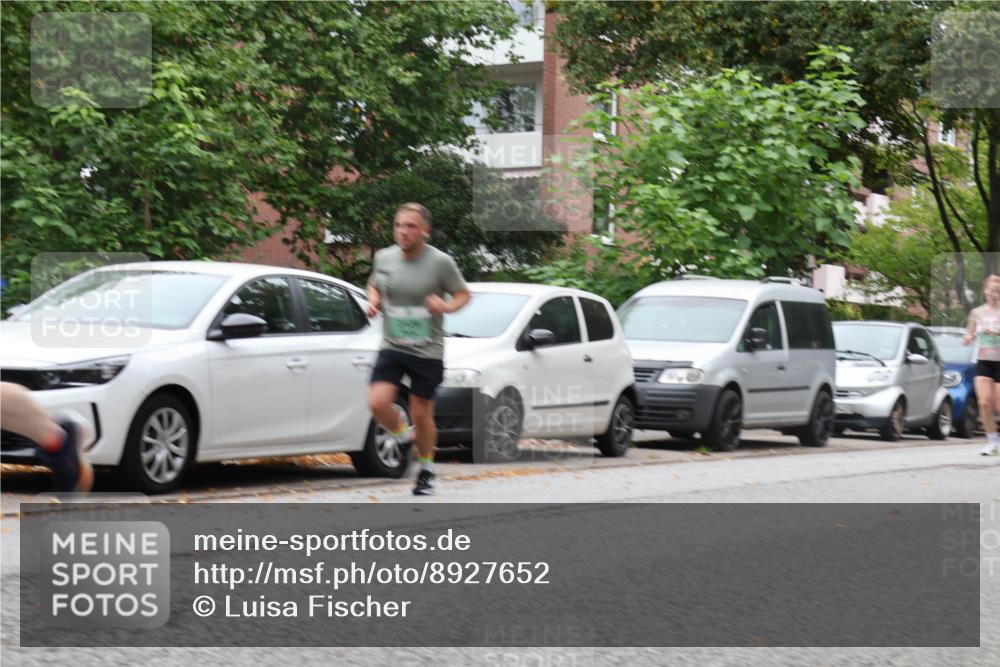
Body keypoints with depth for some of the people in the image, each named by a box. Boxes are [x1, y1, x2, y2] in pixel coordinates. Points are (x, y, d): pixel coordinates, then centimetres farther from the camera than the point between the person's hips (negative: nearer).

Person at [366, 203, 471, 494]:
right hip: (391, 347, 3)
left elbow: (463, 294, 0)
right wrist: (373, 300, -2)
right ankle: (403, 436, 16)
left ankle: (427, 470, 29)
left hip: (427, 352, -3)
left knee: (421, 414, 5)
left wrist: (446, 307, -21)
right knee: (378, 402, -17)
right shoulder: (384, 257, 1)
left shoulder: (440, 262, -10)